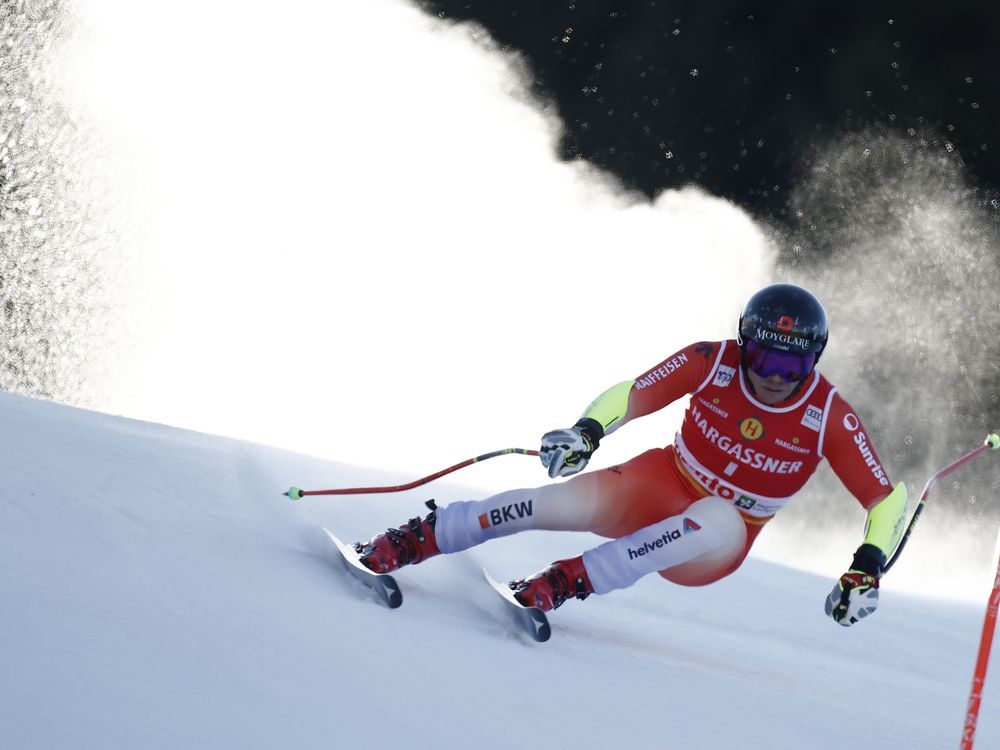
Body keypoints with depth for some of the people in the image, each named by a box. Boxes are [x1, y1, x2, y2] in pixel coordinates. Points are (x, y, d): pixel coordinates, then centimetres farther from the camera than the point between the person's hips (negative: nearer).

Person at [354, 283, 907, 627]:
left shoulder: (830, 419, -19)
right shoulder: (711, 362, -16)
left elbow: (888, 497, -14)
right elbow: (632, 395, -10)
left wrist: (866, 570, -28)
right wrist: (587, 431, -31)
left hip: (712, 547, -1)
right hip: (659, 485, 2)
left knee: (717, 519, -39)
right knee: (550, 505, -23)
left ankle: (567, 581, -37)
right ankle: (406, 543, -12)